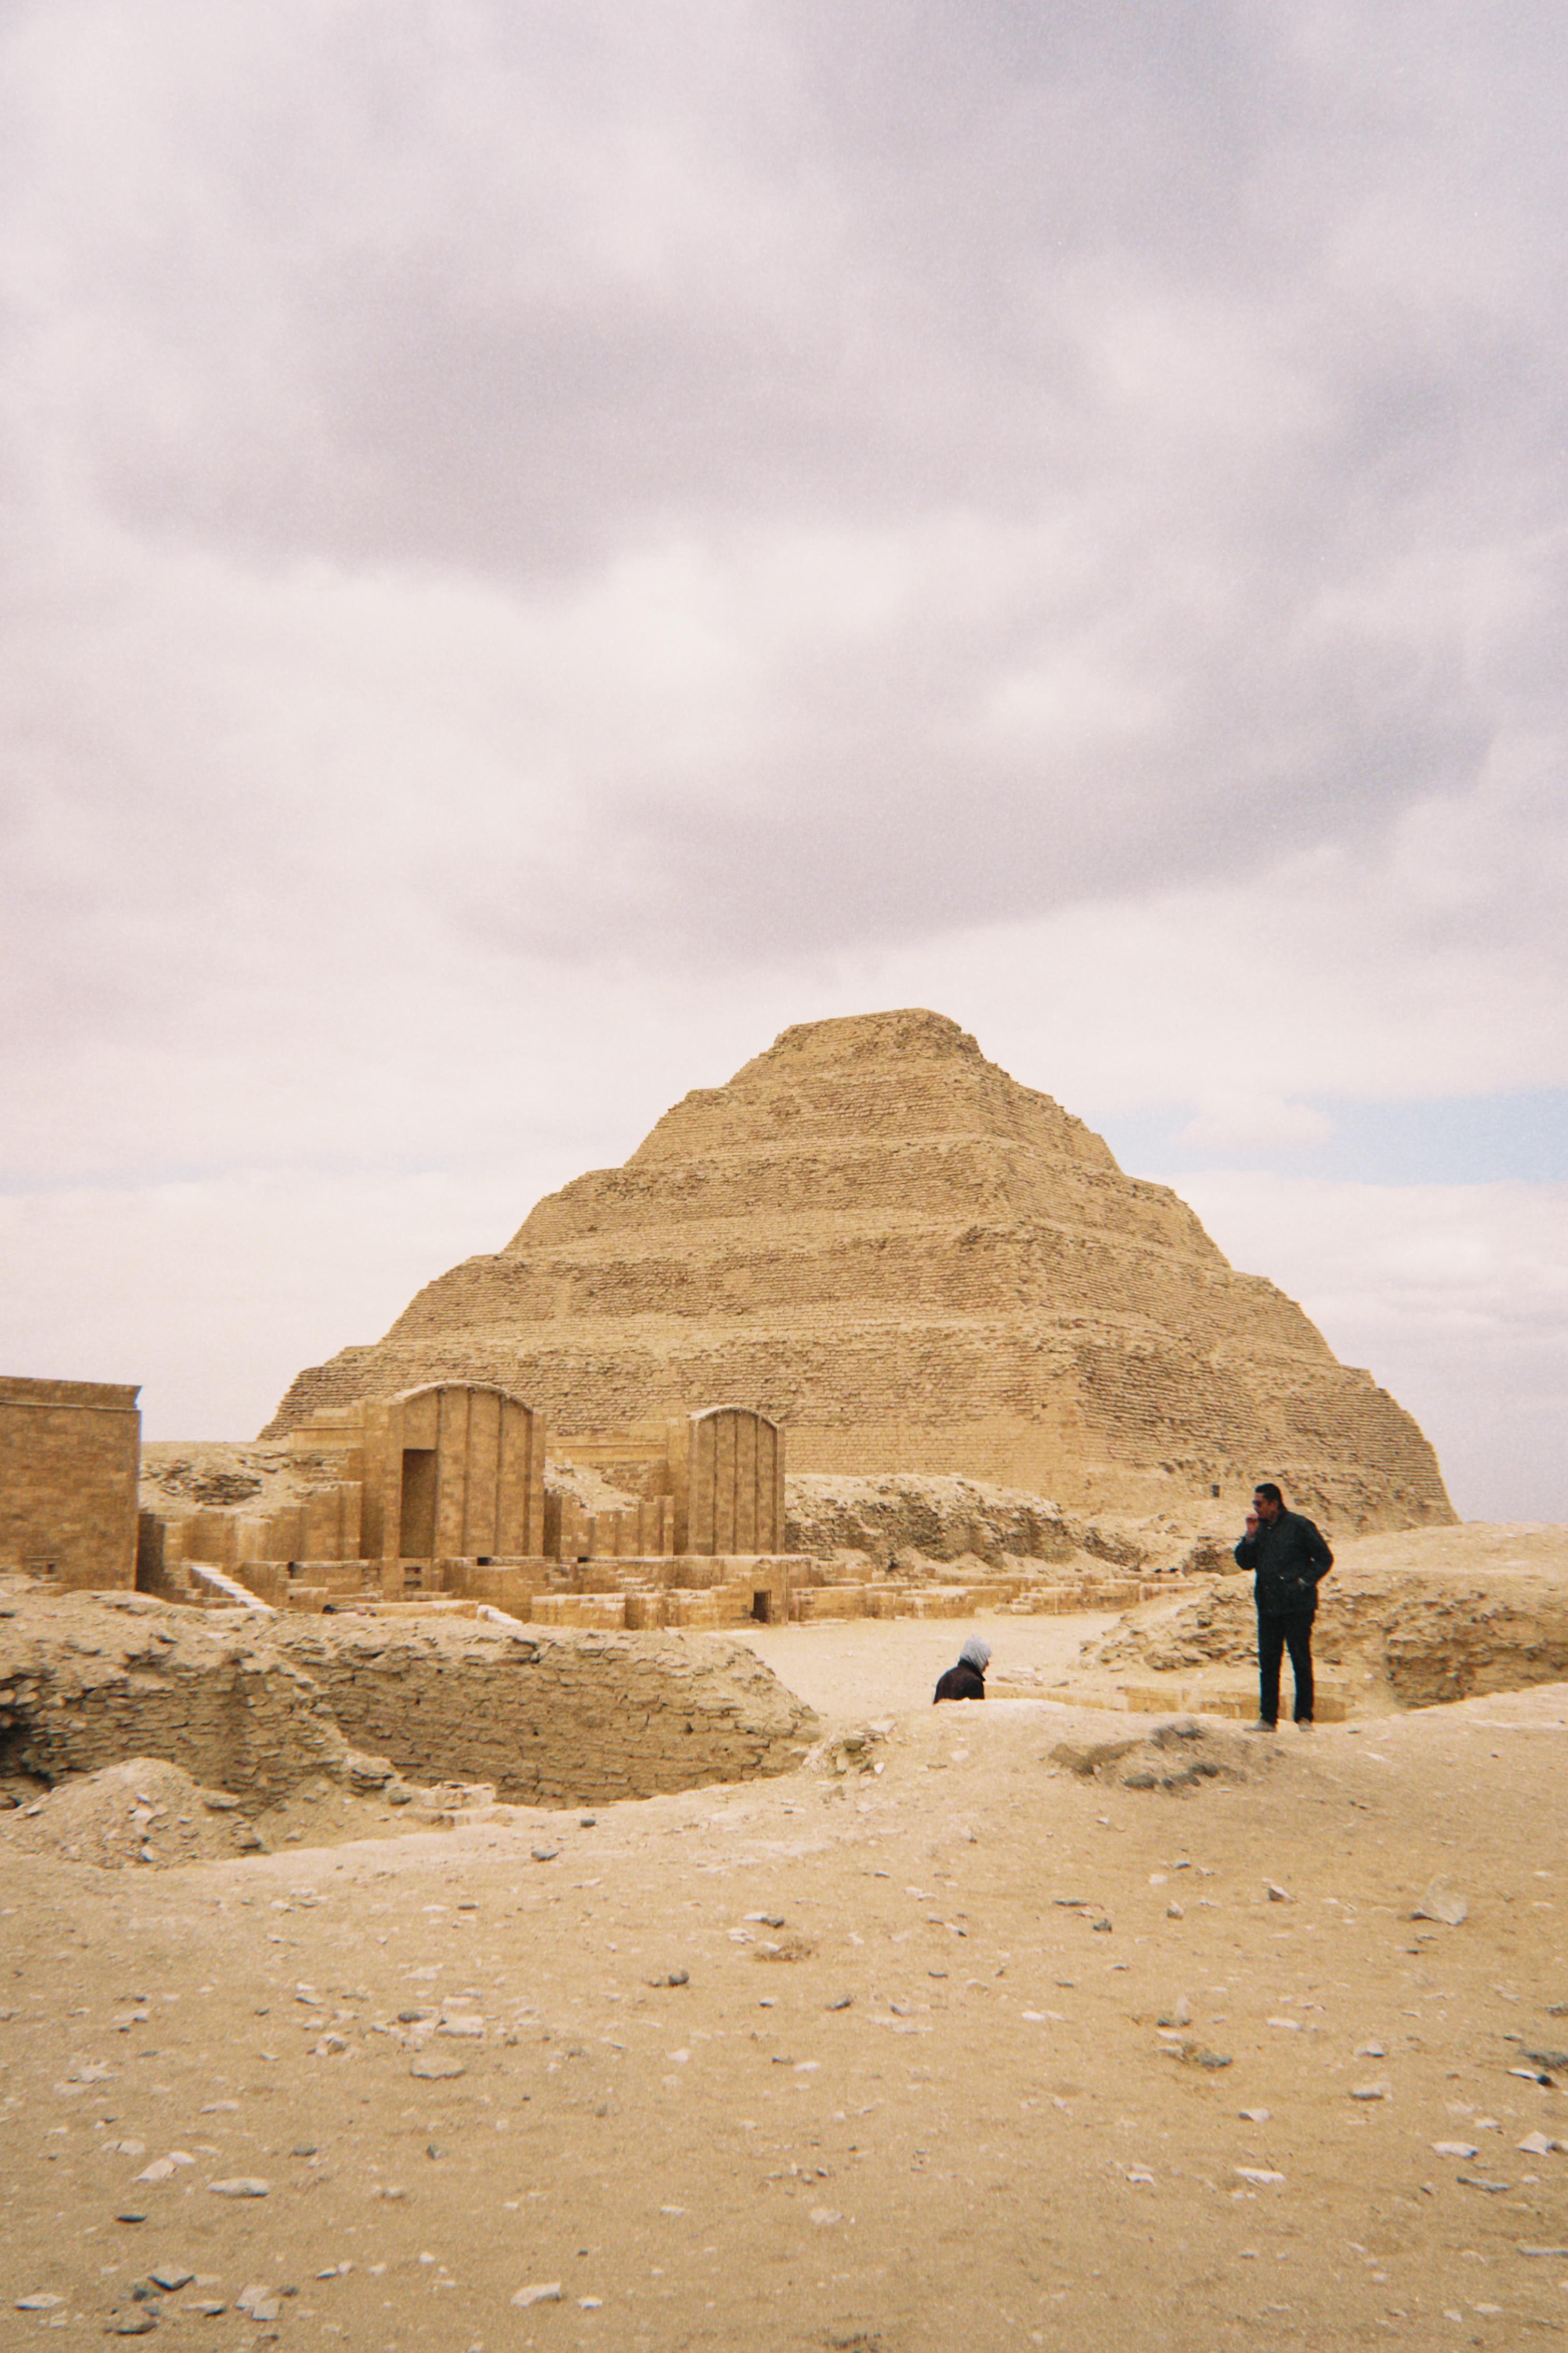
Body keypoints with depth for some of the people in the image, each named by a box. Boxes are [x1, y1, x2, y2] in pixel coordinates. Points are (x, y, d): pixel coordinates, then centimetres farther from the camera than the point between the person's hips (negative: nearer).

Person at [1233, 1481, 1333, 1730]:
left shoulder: (1299, 1526, -5)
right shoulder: (1260, 1529, 11)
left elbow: (1325, 1558, -2)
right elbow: (1244, 1562, 10)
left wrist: (1305, 1582, -9)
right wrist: (1251, 1536, -3)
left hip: (1297, 1607, -5)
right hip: (1268, 1607, 5)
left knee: (1301, 1661, 1)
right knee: (1267, 1662, 5)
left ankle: (1304, 1717, 9)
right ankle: (1268, 1718, 10)